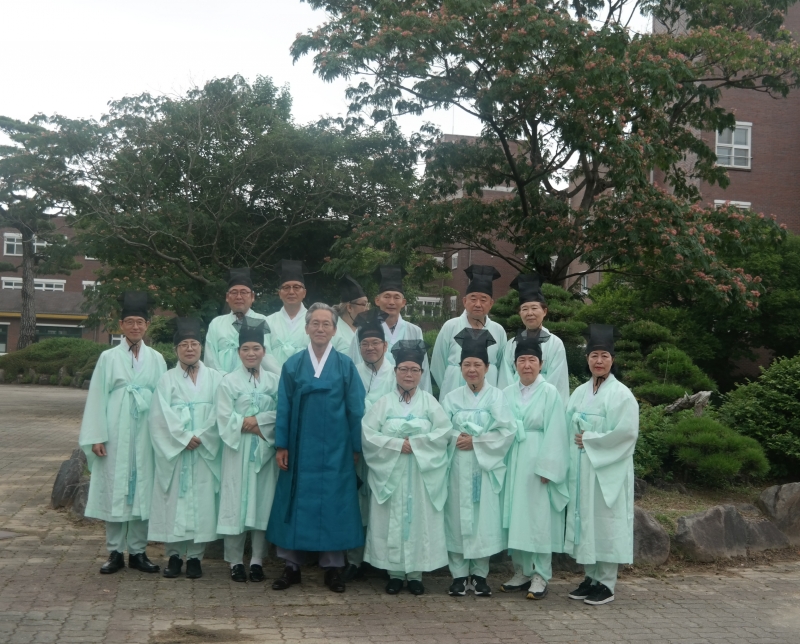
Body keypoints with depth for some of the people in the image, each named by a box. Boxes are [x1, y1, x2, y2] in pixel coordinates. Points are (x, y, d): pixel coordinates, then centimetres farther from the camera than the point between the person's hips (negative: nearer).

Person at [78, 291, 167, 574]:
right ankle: (115, 552, 10)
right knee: (114, 489, 2)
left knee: (143, 490, 4)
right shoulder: (108, 357, 3)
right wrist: (96, 436, -7)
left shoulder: (156, 359, 8)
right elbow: (97, 398, 0)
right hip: (115, 433, -1)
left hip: (145, 434, 1)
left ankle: (137, 551, 12)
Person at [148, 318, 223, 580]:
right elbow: (162, 415, -3)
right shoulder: (167, 379, 7)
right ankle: (174, 555, 10)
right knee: (174, 500, 0)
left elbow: (219, 413, 0)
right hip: (174, 451, 0)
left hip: (205, 451, 0)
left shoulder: (214, 377, 8)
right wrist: (184, 438, -12)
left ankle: (195, 556, 6)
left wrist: (201, 437, -10)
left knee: (202, 500, -1)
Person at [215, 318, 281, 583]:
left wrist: (255, 420, -12)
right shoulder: (229, 381, 2)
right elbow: (225, 417, -6)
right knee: (236, 501, -1)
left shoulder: (274, 381, 8)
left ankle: (257, 560, 11)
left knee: (263, 500, 2)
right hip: (237, 450, -2)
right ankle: (235, 561, 8)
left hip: (265, 451, 2)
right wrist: (257, 428, -11)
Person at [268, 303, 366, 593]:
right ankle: (291, 565, 17)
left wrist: (356, 448, 0)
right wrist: (281, 446, -2)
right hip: (300, 447, 1)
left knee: (334, 503, 4)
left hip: (335, 449, -1)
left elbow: (356, 409, 3)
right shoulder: (292, 365, 3)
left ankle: (333, 567, 16)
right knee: (296, 502, 5)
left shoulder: (346, 365, 1)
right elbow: (284, 407, 3)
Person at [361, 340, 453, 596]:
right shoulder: (383, 403, 4)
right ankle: (395, 572, 11)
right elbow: (367, 434, -6)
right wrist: (397, 444, -15)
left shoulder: (429, 402, 6)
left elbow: (444, 432, -6)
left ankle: (416, 573, 10)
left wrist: (415, 443, -14)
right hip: (390, 473, 0)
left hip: (422, 474, 0)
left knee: (420, 520, 1)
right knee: (391, 521, 2)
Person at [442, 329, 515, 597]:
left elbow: (507, 431, -7)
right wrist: (457, 438, -16)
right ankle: (459, 574, 9)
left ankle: (479, 574, 11)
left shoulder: (496, 396, 3)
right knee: (458, 516, 1)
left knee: (484, 517, 0)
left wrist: (476, 441, -11)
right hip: (458, 466, 1)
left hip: (486, 465, -1)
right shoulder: (452, 397, 8)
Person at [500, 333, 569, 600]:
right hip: (513, 462, 5)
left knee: (539, 517, -1)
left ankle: (540, 576, 7)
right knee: (515, 516, 8)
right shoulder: (508, 393, 9)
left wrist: (547, 467, -15)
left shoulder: (550, 393, -5)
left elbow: (555, 434, -9)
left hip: (538, 463, -5)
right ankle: (522, 572, 19)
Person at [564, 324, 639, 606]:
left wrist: (589, 440, -13)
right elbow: (569, 428, 15)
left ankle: (606, 584, 6)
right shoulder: (580, 393, 11)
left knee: (604, 521, -2)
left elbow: (626, 432, -16)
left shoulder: (621, 394, -8)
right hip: (580, 468, 6)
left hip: (607, 469, -6)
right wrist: (578, 441, -5)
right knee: (584, 520, 9)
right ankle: (590, 578, 19)